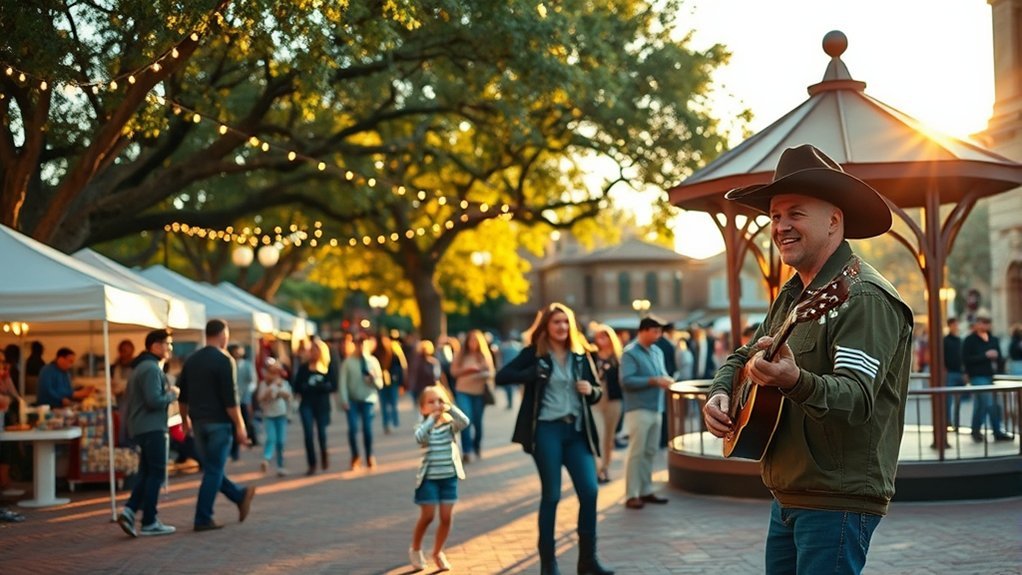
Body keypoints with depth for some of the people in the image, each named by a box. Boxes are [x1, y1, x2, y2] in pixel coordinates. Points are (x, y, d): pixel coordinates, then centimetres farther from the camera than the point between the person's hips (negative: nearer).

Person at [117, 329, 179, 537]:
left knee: (146, 473, 12)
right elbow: (154, 401, -24)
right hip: (152, 428, -10)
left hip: (138, 427, 10)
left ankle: (129, 511, -1)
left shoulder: (139, 367, 18)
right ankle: (149, 523, 0)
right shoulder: (151, 368, -15)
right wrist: (172, 394, -8)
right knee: (156, 474, -3)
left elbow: (128, 399, 23)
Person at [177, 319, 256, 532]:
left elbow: (182, 395, 15)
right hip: (219, 422, -7)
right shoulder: (224, 360, -12)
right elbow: (230, 398, -16)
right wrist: (240, 426, -12)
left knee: (211, 468, 18)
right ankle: (203, 519, 1)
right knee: (213, 471, -1)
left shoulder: (191, 360, 9)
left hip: (198, 422, 7)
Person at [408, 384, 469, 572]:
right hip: (429, 477, -2)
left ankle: (437, 552, 23)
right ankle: (415, 549, 22)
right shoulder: (424, 426, -6)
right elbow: (419, 438, -29)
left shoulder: (450, 424, -1)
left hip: (449, 476, 3)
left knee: (447, 518, 3)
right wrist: (432, 419, -34)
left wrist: (450, 408, -31)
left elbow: (465, 422, -21)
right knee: (427, 516, -2)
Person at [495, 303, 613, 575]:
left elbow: (597, 391, 16)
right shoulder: (534, 354, -1)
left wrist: (591, 390, -7)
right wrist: (533, 374, -20)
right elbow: (501, 377, -8)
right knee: (551, 495, 1)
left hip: (577, 430, 4)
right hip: (547, 430, -4)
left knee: (589, 491, -1)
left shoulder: (580, 355, 10)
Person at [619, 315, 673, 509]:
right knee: (636, 452, -6)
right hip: (638, 409, -8)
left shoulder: (657, 351, 15)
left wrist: (666, 379, -4)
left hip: (655, 409, 8)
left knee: (650, 451, 12)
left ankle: (646, 490, 20)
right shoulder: (630, 353, -9)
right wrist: (653, 381, -19)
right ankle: (631, 495, -2)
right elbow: (626, 380, -18)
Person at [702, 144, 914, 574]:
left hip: (838, 502, -9)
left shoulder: (865, 297, -16)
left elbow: (858, 397, -27)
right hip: (787, 497, 9)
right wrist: (718, 393, 0)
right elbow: (743, 357, 22)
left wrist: (796, 382, -46)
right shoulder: (791, 295, 13)